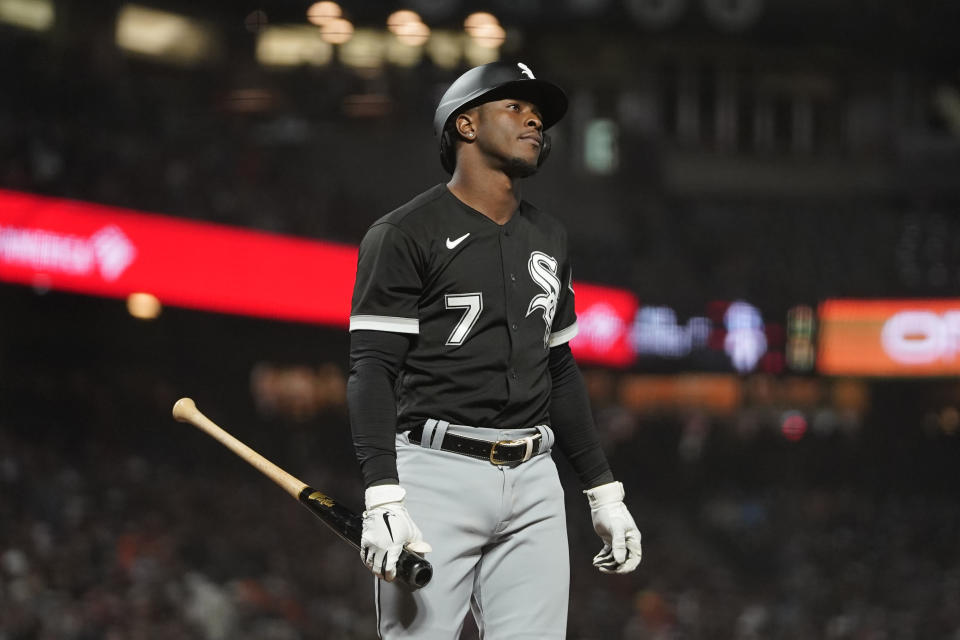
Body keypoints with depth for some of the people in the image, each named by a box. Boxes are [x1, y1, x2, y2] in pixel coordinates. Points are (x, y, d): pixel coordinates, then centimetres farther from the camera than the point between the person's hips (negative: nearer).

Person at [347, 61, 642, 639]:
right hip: (437, 475, -6)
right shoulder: (405, 235, -3)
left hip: (534, 482, 6)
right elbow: (373, 371, -9)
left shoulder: (550, 239, 19)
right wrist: (383, 500, -21)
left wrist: (603, 491, 20)